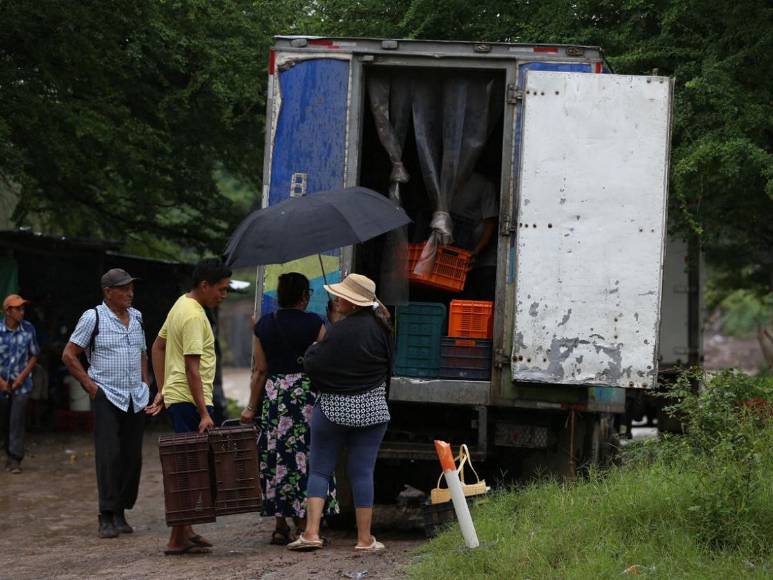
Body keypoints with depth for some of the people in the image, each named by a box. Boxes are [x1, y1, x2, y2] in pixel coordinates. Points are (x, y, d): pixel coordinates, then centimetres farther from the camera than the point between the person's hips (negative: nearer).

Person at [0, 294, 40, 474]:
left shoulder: (28, 329, -5)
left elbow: (34, 356, 4)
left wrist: (21, 377, -5)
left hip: (21, 384, -1)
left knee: (17, 422, -8)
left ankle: (15, 460, -5)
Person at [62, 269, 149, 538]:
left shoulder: (136, 317, 13)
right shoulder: (93, 317, -5)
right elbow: (69, 355, -3)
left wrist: (144, 384, 15)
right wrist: (90, 386, -7)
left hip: (136, 399, 6)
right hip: (107, 397, -6)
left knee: (132, 457, 4)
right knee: (109, 456, -11)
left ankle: (120, 513, 12)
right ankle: (106, 518, -10)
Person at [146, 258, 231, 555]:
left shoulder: (181, 305, 14)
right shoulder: (194, 316, -18)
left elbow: (158, 347, 22)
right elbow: (192, 369, -22)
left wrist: (162, 390, 20)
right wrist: (203, 413, -23)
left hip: (175, 396, 10)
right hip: (189, 399, -10)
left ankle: (186, 531, 23)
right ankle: (178, 539, -7)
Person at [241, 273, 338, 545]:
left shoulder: (264, 324, 4)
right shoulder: (313, 323, -6)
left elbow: (260, 370, 5)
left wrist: (251, 407, 9)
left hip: (274, 395, 4)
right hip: (306, 394, -3)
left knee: (276, 458, 8)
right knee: (304, 458, 0)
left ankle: (280, 527, 10)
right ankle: (303, 526, -1)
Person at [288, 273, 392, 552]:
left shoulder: (341, 331, -18)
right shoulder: (380, 327, -1)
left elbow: (313, 365, -15)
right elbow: (388, 366, 10)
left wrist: (313, 349, 5)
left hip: (333, 408, -4)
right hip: (371, 410, 4)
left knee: (320, 470, 4)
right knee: (362, 472, 7)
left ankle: (311, 532, -4)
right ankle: (365, 538, 7)